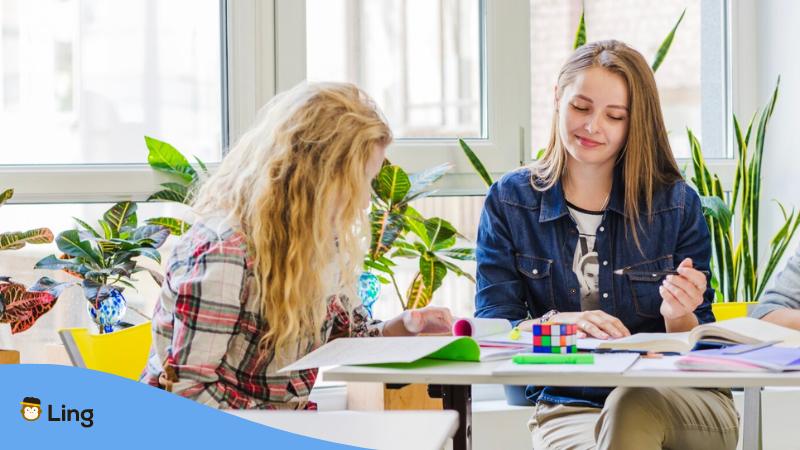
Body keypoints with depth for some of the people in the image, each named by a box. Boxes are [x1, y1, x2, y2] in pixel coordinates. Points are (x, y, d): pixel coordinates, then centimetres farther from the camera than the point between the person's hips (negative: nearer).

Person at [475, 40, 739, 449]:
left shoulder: (677, 205, 2)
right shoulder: (508, 201, 4)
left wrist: (679, 317, -21)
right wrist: (555, 323, -25)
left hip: (681, 402, 1)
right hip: (566, 405, 0)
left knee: (635, 405, -35)